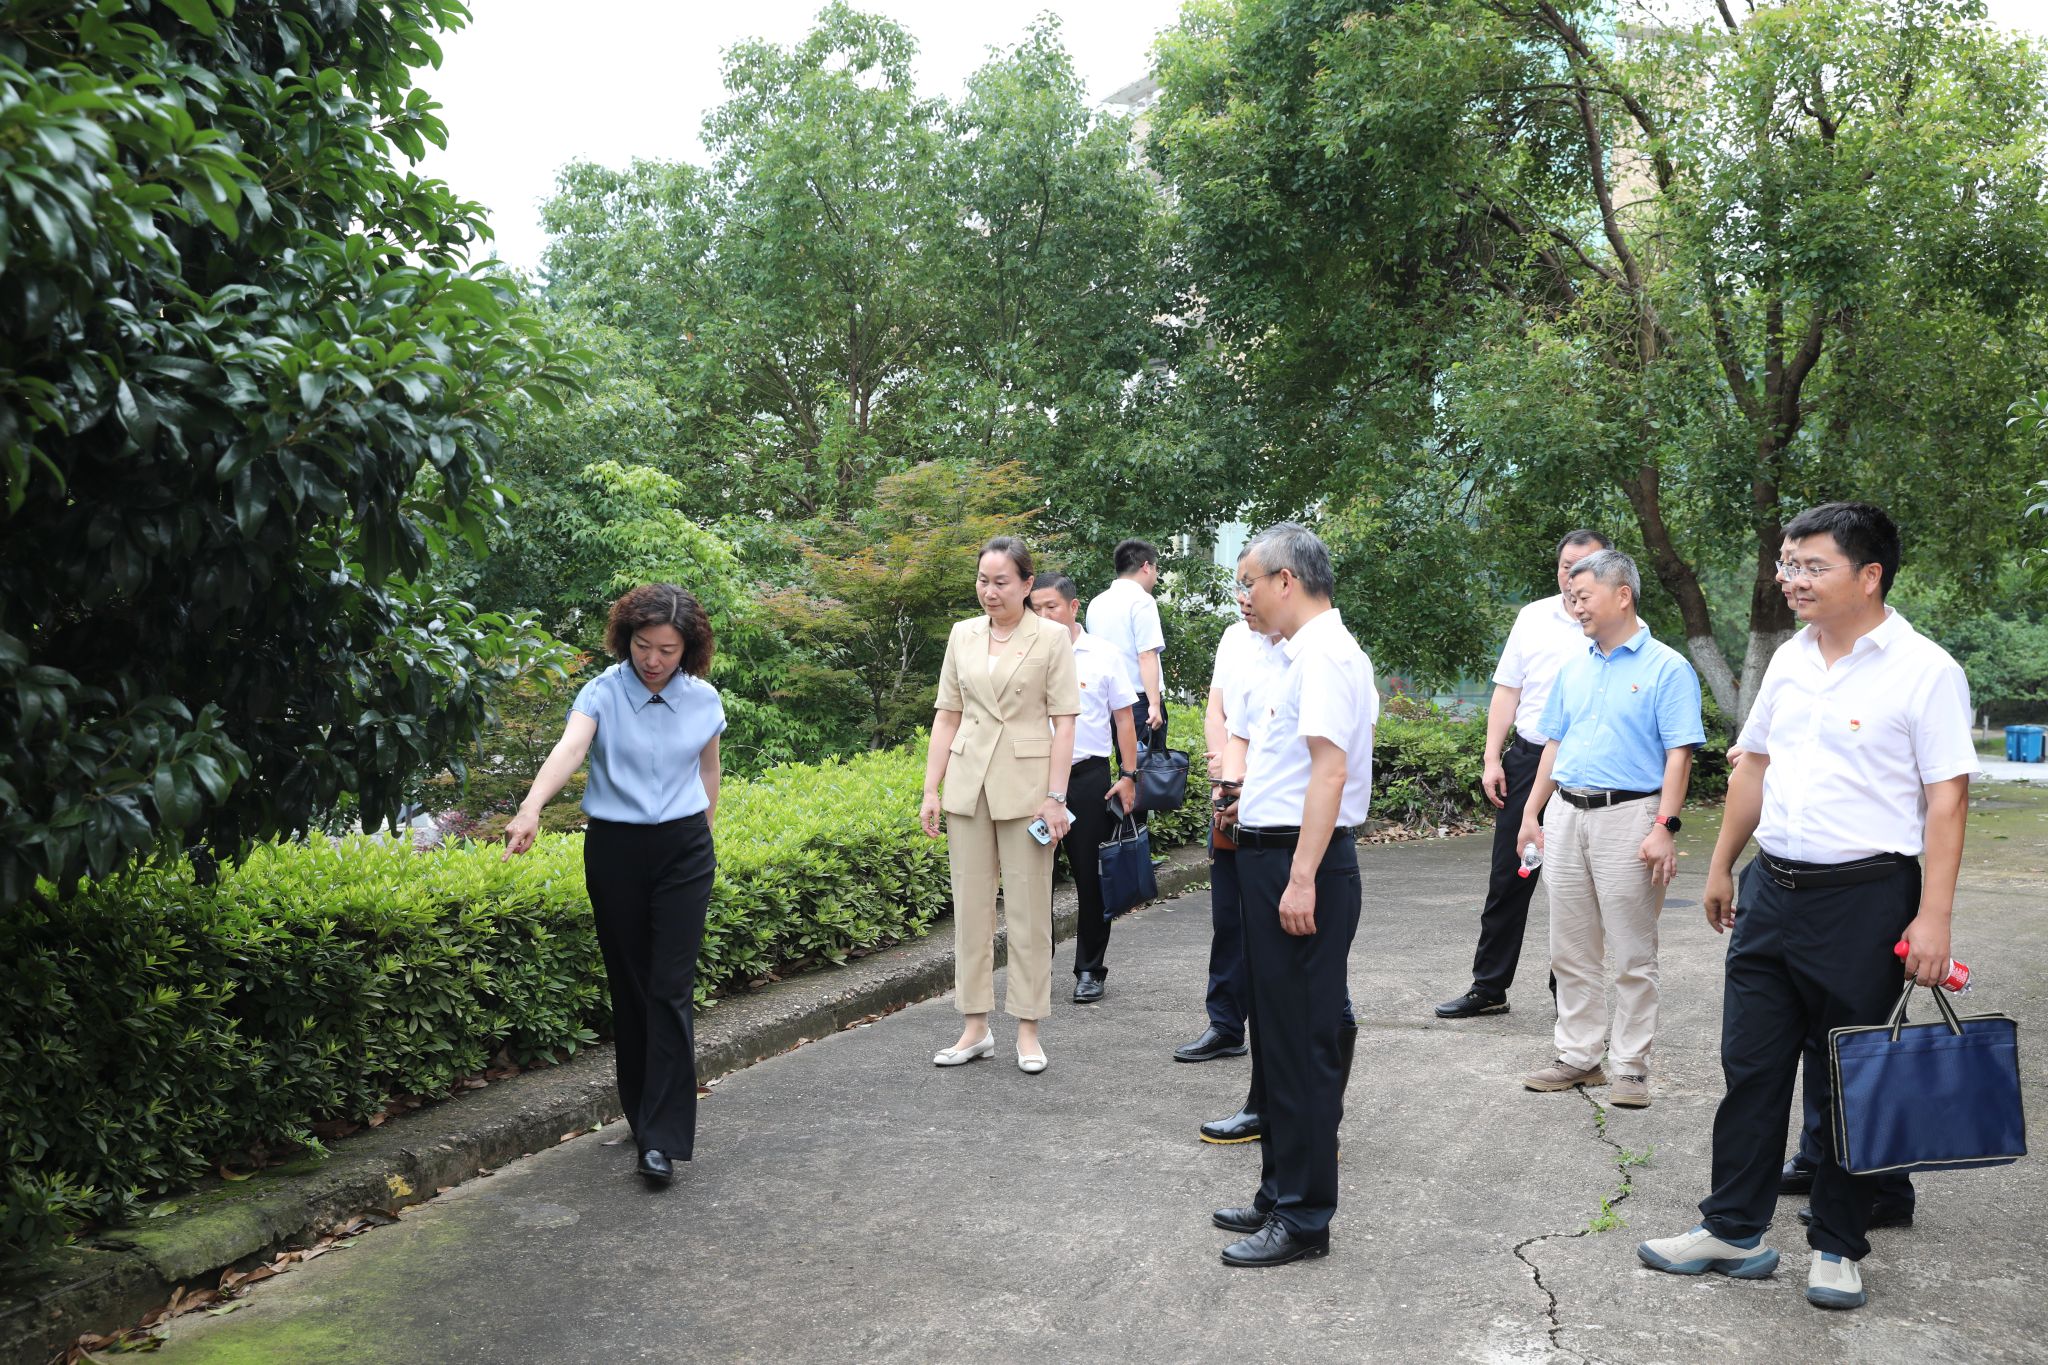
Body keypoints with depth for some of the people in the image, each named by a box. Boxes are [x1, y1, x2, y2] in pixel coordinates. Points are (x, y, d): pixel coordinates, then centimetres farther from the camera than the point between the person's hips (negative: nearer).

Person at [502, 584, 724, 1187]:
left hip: (683, 849, 0)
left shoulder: (704, 701, 0)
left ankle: (663, 1138, -4)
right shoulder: (603, 692, -9)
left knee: (670, 989, -6)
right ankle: (643, 1116, 24)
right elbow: (569, 749, -27)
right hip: (614, 849, 0)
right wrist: (531, 806, -44)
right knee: (629, 985, 8)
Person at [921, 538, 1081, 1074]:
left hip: (1025, 784, -4)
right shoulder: (962, 635, 8)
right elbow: (947, 715, 10)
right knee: (970, 907, 7)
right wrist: (931, 789, 5)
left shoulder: (1051, 637, -4)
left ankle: (1028, 1030, 11)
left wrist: (1055, 797, -12)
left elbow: (1064, 722, -6)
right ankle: (975, 1028, 16)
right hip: (968, 783, 4)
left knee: (1028, 909, 2)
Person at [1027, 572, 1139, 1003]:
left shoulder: (1101, 656, 2)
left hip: (1089, 777, -1)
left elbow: (1123, 717, 6)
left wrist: (1129, 776, 0)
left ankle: (1090, 970, 16)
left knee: (1091, 877, 5)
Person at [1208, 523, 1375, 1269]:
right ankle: (1280, 1194, 31)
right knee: (1278, 1037, 18)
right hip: (1273, 860, 11)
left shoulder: (1324, 654, -15)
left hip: (1300, 865, -11)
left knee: (1302, 1041, -2)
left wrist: (1301, 880, -27)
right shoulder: (1306, 652, 16)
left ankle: (1303, 1217, 9)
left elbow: (1329, 769, -23)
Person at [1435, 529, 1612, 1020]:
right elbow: (1507, 691, 11)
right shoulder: (1533, 617, 8)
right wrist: (1492, 760, 5)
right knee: (1508, 878, 8)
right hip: (1526, 760, 3)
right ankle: (1488, 988, 18)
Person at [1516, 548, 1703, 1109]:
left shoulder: (1667, 668, -5)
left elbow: (1679, 754, -11)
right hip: (1566, 815, 7)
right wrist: (1531, 815, 14)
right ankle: (1578, 1056, 21)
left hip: (1628, 816, -6)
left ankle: (1632, 1067, 9)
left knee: (1633, 956, 1)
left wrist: (1664, 827, -19)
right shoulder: (1574, 669, 14)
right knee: (1571, 952, 11)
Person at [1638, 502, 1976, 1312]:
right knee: (1750, 1066, 10)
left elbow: (1946, 795, -12)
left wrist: (1933, 917, -17)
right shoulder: (1790, 660, 9)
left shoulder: (1923, 669, -10)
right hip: (1773, 887, 6)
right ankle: (1733, 1230, 22)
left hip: (1865, 898, -6)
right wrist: (1722, 866, 19)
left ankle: (1837, 1246, 22)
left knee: (1849, 1081, 7)